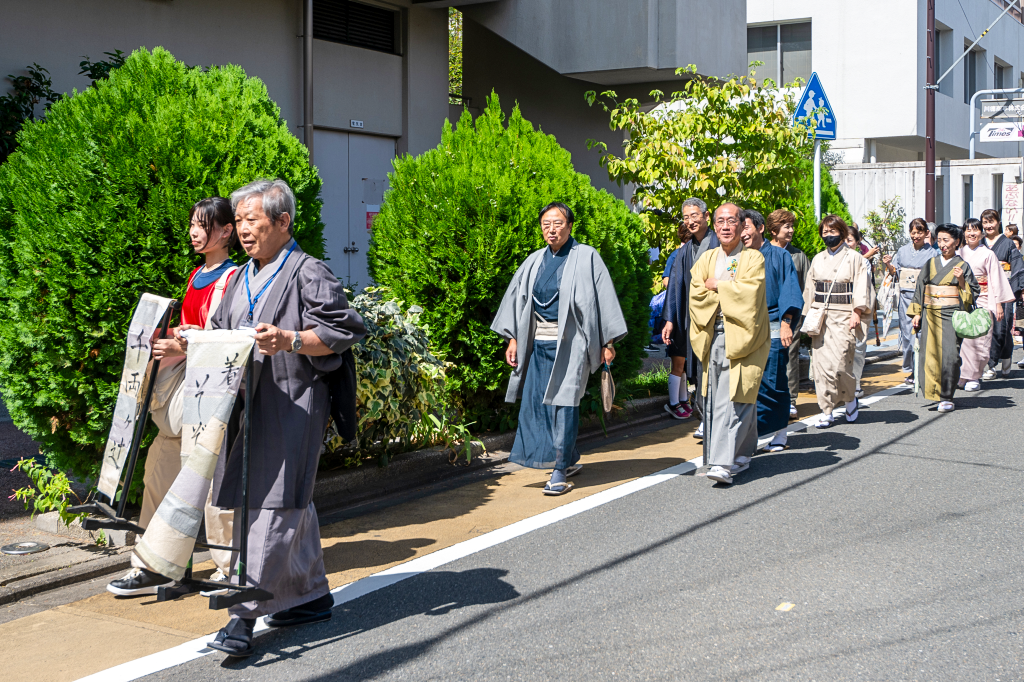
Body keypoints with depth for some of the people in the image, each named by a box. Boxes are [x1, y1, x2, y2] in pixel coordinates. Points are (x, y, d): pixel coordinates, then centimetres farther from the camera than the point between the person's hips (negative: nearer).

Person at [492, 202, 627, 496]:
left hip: (570, 343, -5)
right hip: (539, 342, 6)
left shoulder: (586, 258, -3)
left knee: (563, 402, -7)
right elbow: (517, 297, 16)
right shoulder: (535, 261, 11)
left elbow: (604, 298, -5)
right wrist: (513, 338, 10)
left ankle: (560, 470, -1)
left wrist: (608, 342, -9)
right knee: (536, 401, 5)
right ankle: (570, 459, 21)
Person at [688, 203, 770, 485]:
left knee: (733, 399, -12)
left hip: (741, 337, -5)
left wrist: (717, 286, -4)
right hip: (712, 338, 5)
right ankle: (742, 455, 20)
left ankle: (725, 463, -16)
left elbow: (749, 292, -13)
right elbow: (696, 295, 3)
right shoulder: (706, 259, 15)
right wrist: (730, 291, -6)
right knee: (714, 400, 5)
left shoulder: (753, 258, 1)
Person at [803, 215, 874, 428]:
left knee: (840, 361, -12)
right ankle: (827, 411, 3)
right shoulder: (818, 259, 15)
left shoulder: (854, 258, 3)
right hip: (820, 315, 4)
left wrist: (856, 313, -11)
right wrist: (809, 315, 11)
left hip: (843, 316, -4)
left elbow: (861, 287, -2)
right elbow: (810, 289, 18)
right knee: (821, 361, -2)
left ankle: (851, 398, 15)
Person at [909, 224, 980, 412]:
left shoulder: (962, 266, 5)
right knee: (929, 353, -6)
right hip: (931, 315, 3)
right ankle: (933, 391, 8)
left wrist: (962, 280, -12)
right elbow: (920, 288, 15)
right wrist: (917, 313, 8)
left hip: (952, 314, -3)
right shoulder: (931, 264, 13)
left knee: (949, 355, -9)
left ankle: (946, 398, -2)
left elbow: (974, 293, 5)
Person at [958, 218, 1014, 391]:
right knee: (962, 338, -3)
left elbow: (996, 279, 0)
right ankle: (962, 376, 4)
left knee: (979, 340, -4)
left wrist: (998, 303, -5)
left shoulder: (988, 254, 1)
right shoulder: (959, 253, 10)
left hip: (982, 301, -3)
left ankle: (974, 377, 4)